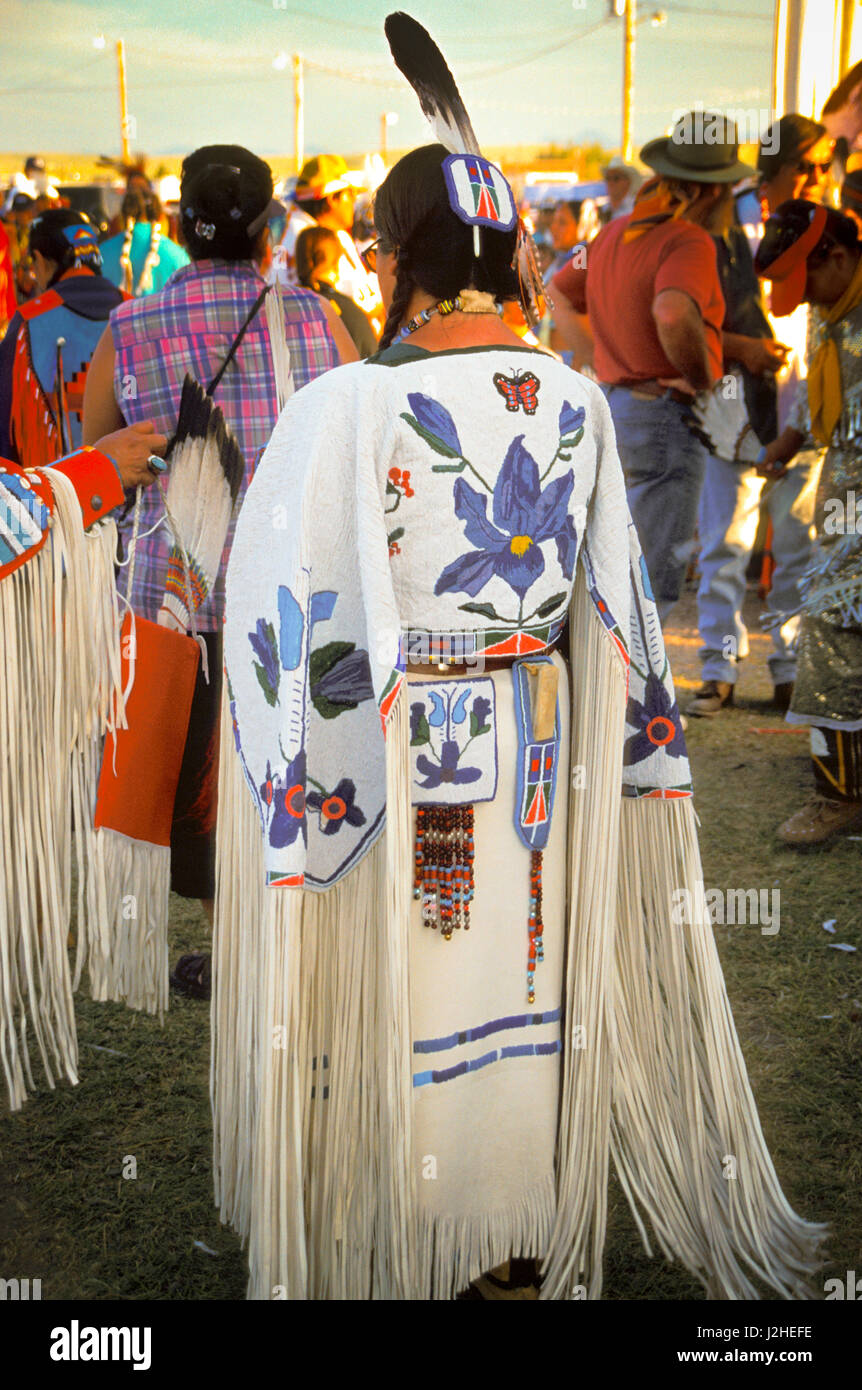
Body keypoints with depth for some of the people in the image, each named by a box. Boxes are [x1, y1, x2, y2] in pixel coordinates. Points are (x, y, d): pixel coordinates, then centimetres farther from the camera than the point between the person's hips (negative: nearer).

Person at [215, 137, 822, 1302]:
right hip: (535, 741, 5)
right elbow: (614, 599, 3)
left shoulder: (348, 407, -20)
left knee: (392, 987, 12)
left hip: (389, 748, -4)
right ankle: (528, 1213, 39)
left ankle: (387, 1235, 31)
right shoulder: (576, 402, -4)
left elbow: (289, 611, -18)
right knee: (518, 960, 20)